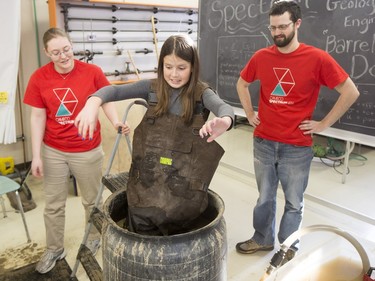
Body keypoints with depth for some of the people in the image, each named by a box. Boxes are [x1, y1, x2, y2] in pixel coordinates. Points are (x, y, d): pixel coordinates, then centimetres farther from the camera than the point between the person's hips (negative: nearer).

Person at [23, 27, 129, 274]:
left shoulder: (93, 72, -11)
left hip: (88, 151, -1)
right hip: (53, 152, 2)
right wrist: (36, 155, -5)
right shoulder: (39, 78, -7)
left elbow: (106, 101, -3)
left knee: (92, 200, 16)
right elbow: (38, 117, -3)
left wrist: (117, 123, -24)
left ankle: (94, 238, 42)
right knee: (53, 204, 15)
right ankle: (54, 249, 36)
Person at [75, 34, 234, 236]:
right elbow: (115, 90, -9)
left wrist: (224, 121, -50)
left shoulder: (201, 93, -5)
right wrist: (93, 103, -31)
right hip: (147, 181, 2)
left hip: (183, 185, -2)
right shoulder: (152, 88, 2)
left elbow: (225, 108, -25)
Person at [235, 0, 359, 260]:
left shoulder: (317, 58, -10)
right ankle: (262, 239, 37)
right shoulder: (261, 57, 0)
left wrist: (323, 124, -7)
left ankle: (288, 245, 34)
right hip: (263, 142, 3)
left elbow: (351, 92, -5)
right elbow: (242, 84, 18)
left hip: (297, 147, -2)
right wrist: (250, 114, 9)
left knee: (294, 202, 12)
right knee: (265, 197, 17)